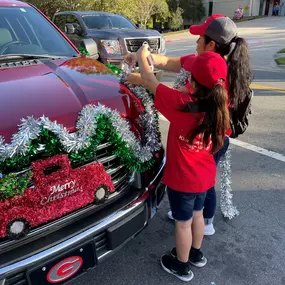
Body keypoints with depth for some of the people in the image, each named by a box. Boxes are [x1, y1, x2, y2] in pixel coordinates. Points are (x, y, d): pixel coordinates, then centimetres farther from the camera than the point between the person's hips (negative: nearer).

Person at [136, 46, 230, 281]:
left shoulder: (182, 104, -27)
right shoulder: (220, 106, -11)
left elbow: (150, 82, -16)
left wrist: (142, 57, 1)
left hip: (182, 178, -6)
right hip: (205, 176, 6)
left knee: (183, 222, 14)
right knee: (197, 214, 27)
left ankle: (181, 266, 37)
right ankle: (196, 254, 50)